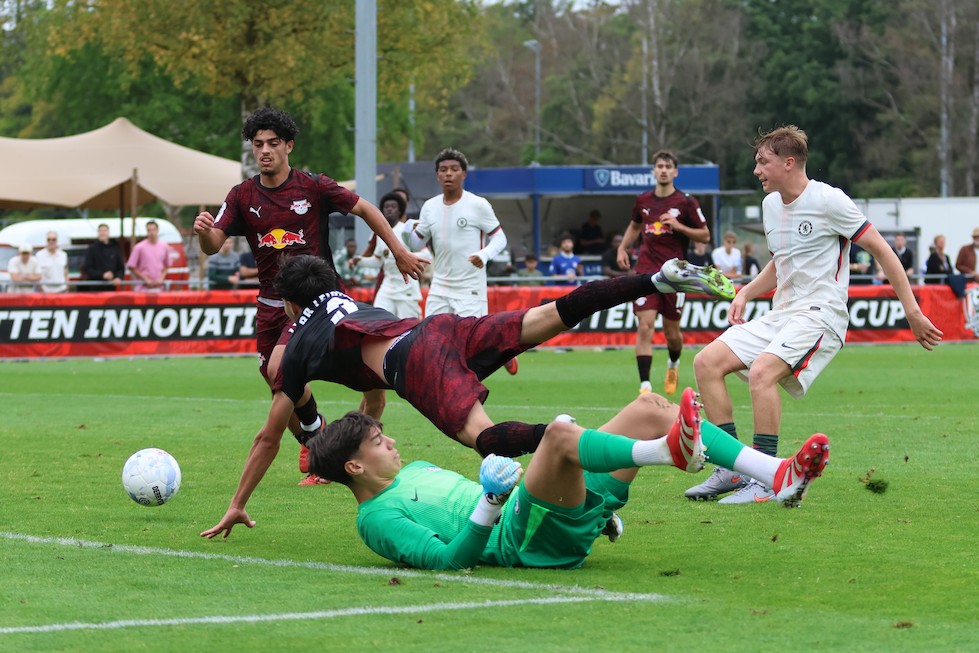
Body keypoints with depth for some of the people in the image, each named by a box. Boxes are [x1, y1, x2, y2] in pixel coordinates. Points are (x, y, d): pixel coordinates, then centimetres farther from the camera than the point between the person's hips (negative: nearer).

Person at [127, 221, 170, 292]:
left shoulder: (164, 246, 5)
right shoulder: (139, 247, -6)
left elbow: (166, 266, 16)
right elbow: (131, 267, -4)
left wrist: (161, 278, -1)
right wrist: (146, 279, -8)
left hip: (159, 288, 3)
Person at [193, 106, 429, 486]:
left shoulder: (313, 187, -7)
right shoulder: (243, 196, 2)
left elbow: (365, 209, 3)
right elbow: (213, 245, -7)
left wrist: (399, 252, 5)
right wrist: (204, 231, -30)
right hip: (270, 303, 5)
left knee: (280, 370, -25)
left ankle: (315, 431, 0)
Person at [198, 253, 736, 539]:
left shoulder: (300, 345, 24)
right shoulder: (356, 304, 40)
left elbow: (268, 438, 29)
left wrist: (237, 507, 36)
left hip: (414, 365, -6)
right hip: (444, 328, 6)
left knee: (484, 436, -26)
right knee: (550, 317, -4)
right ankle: (661, 278, -18)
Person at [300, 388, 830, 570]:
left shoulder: (415, 472, 26)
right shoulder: (378, 519, -3)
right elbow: (450, 558, -16)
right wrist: (492, 501, -26)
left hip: (559, 517, 9)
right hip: (524, 539, -9)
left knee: (649, 408, -2)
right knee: (559, 433, -36)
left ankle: (778, 476, -13)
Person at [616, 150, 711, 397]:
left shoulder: (685, 202, -3)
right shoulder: (643, 201, 8)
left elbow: (705, 236, 0)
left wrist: (679, 226, -14)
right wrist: (623, 248, 15)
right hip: (647, 272, 2)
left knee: (672, 332, 7)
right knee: (645, 327, -14)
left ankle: (673, 364, 42)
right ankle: (645, 385, -16)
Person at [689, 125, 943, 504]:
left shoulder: (828, 201, -11)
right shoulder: (771, 205, 13)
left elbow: (882, 251, -7)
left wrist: (912, 313, -9)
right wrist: (746, 294, 13)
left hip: (820, 314, -8)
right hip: (780, 315, 8)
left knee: (761, 371, -31)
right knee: (707, 362, -6)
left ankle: (765, 480, -24)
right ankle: (733, 469, -3)